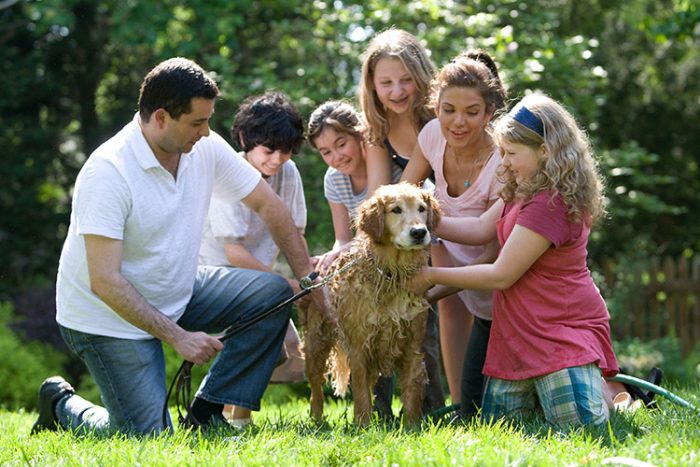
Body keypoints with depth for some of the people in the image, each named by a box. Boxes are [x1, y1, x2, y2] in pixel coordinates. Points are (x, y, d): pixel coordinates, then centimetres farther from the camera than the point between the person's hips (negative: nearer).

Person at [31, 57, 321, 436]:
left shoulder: (205, 149, -8)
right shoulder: (107, 171, -27)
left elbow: (267, 205, 4)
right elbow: (105, 281, -29)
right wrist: (178, 337, -28)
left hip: (176, 296, 7)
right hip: (110, 316, -7)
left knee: (273, 292, -9)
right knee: (149, 439, -14)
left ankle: (205, 414, -4)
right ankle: (62, 405, 15)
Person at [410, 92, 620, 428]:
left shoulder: (548, 204, -24)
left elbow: (500, 276, -20)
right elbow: (481, 228, 10)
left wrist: (432, 276, -11)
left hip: (563, 330, -9)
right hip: (521, 333, 9)